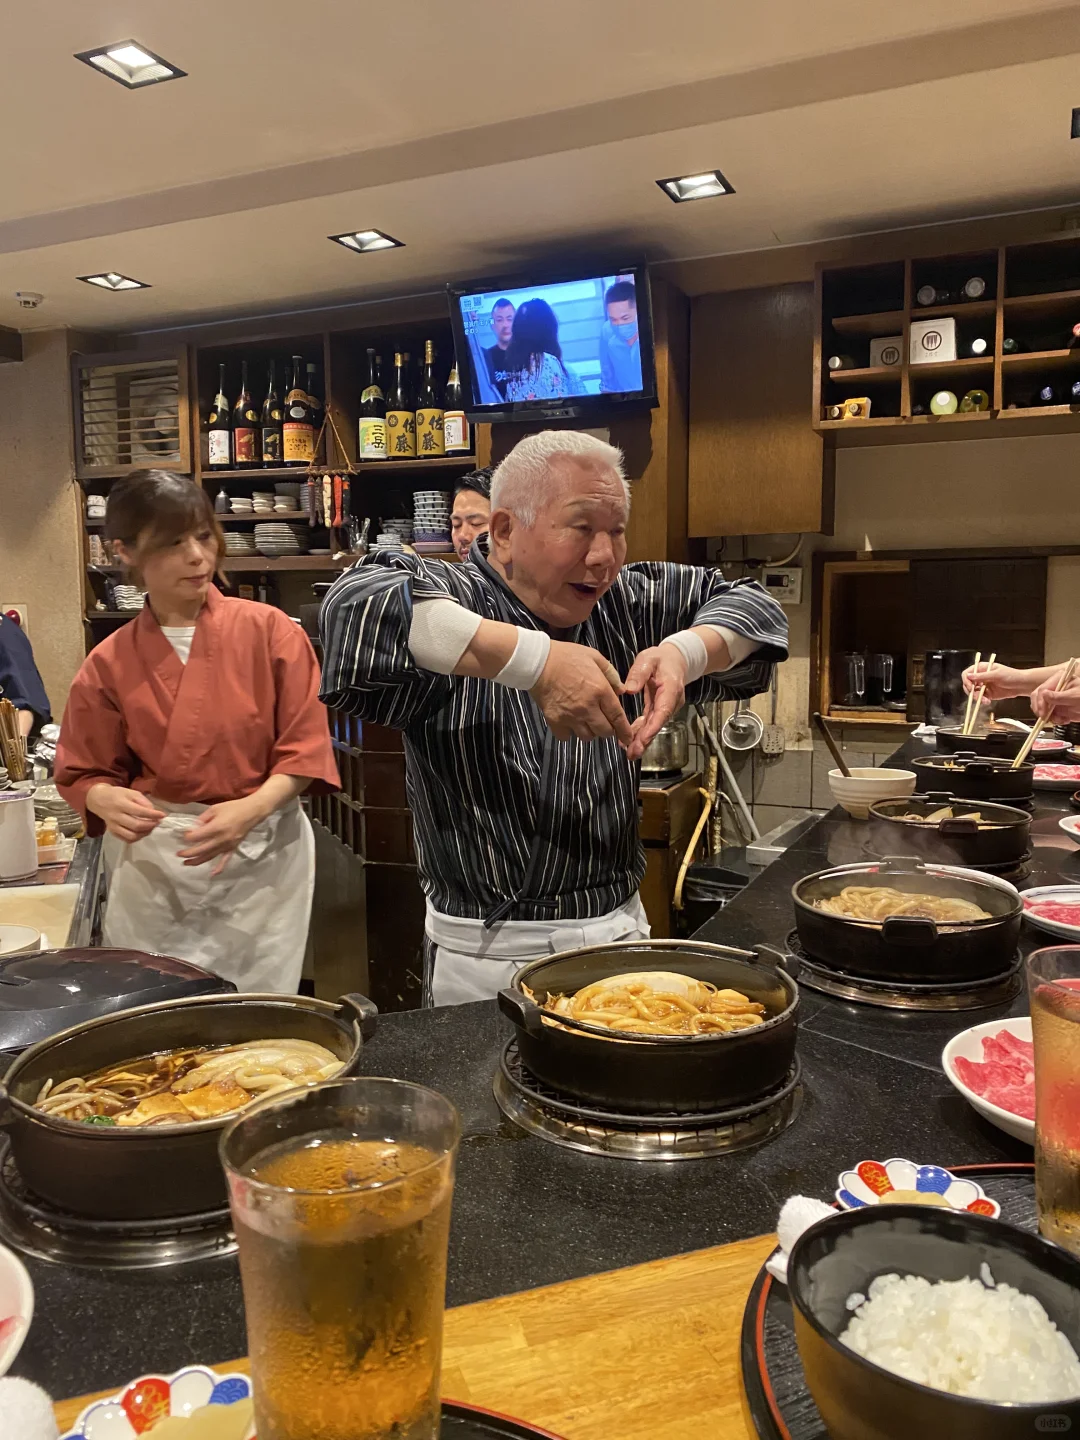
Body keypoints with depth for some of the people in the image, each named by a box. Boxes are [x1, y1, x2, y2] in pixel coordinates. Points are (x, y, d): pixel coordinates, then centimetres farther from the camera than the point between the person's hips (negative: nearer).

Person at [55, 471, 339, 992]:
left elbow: (305, 748, -5)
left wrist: (251, 809, -21)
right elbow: (87, 773, 6)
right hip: (154, 863, 1)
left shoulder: (270, 631, -6)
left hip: (263, 855, -1)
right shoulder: (109, 664, -1)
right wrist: (109, 801, -16)